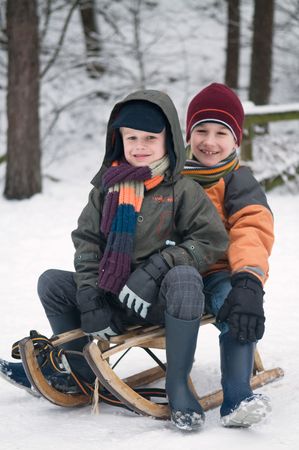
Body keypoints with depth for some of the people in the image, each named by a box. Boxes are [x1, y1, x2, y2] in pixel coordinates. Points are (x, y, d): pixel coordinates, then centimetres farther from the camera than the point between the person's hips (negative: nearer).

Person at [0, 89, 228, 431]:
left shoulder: (182, 190, -6)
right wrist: (90, 298, -8)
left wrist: (158, 266, -22)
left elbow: (212, 241, -11)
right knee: (51, 282, -3)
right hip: (113, 298, 5)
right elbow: (87, 241, 5)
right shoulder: (107, 187, 7)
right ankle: (83, 372, 9)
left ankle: (177, 384, -28)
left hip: (161, 300, -5)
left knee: (184, 277, -36)